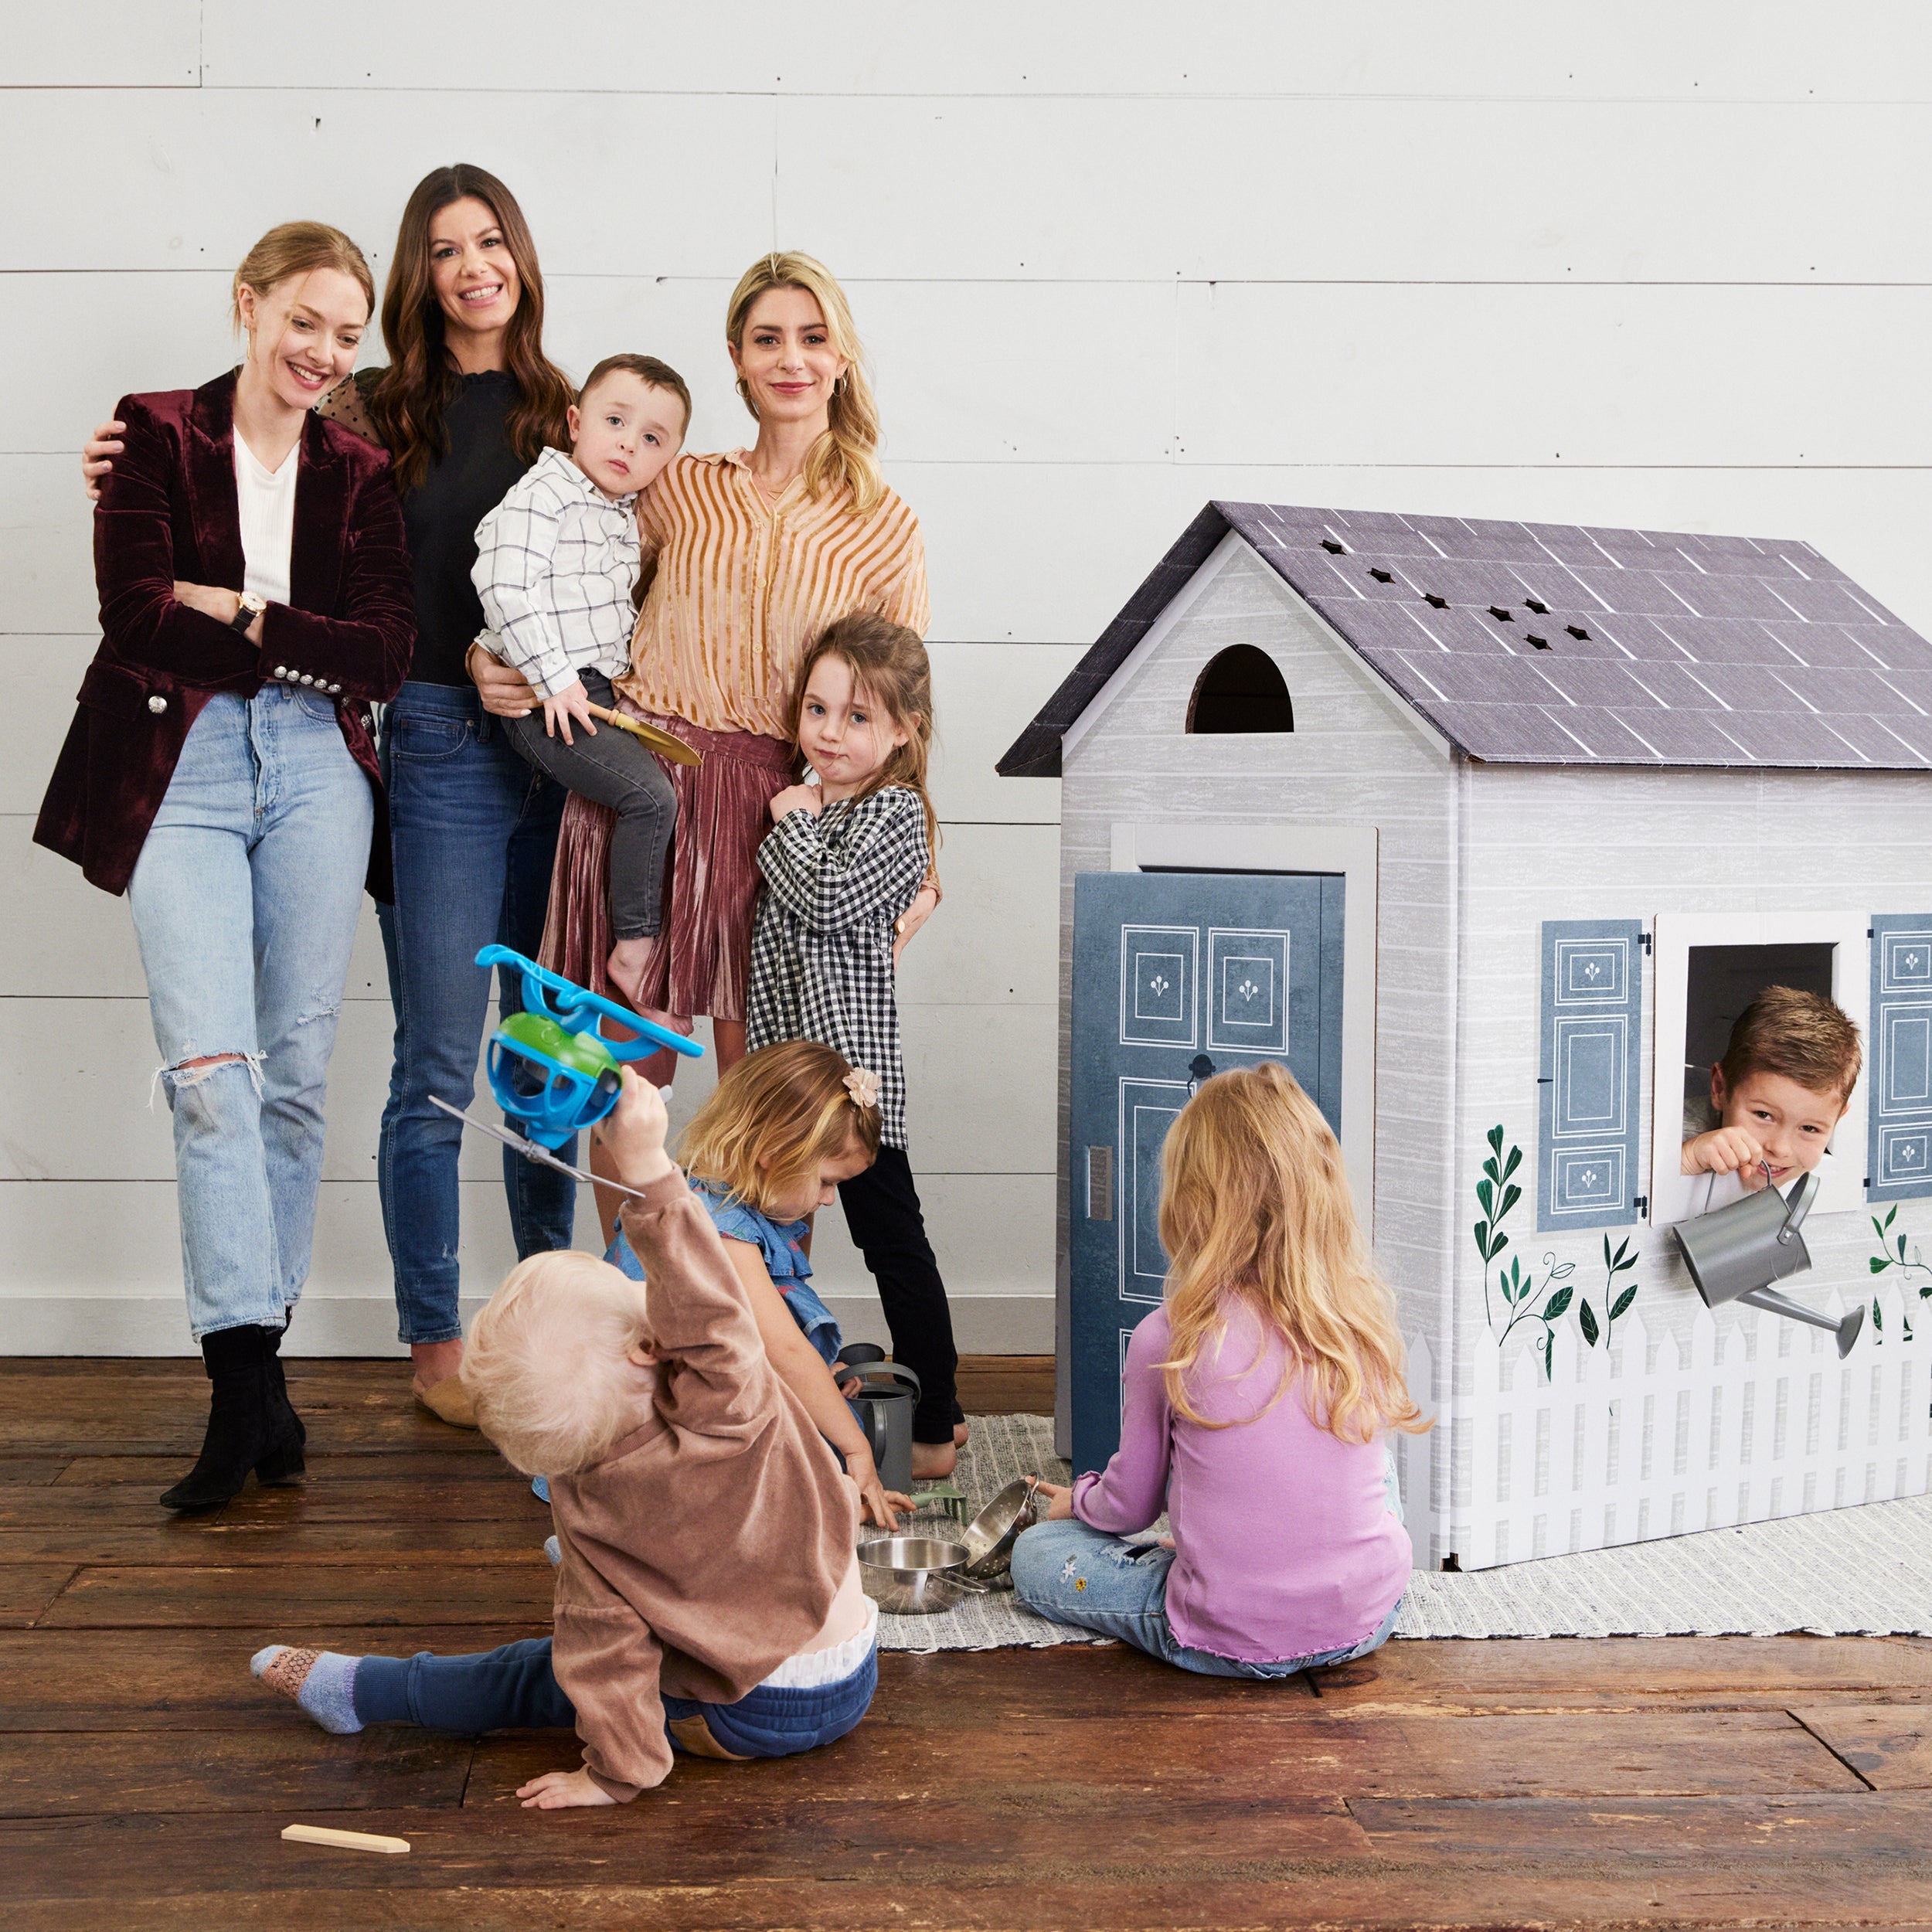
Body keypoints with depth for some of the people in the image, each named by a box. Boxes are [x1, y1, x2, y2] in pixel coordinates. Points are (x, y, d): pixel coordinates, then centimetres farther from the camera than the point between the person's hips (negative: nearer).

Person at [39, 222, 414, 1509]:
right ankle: (247, 1381, -12)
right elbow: (137, 618, -7)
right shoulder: (157, 436, 6)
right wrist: (305, 647, -5)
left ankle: (256, 1361, 13)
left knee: (298, 1074, 2)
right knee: (210, 1067, -13)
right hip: (182, 771, -2)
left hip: (317, 774, 3)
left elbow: (388, 653, 0)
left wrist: (241, 612, -7)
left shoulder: (360, 473, 13)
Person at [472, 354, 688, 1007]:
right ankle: (634, 950, -11)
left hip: (596, 692, 10)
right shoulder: (542, 495, -12)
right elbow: (505, 587, -22)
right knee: (651, 796, -18)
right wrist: (554, 677, -23)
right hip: (547, 701, -10)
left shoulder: (625, 515, 17)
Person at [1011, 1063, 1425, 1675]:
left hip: (1232, 1641, -4)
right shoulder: (1367, 1318, -5)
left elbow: (1132, 1504, 0)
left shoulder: (1170, 1339, -15)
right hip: (1370, 1619, 4)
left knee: (1035, 1552, 17)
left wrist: (1078, 1500, 24)